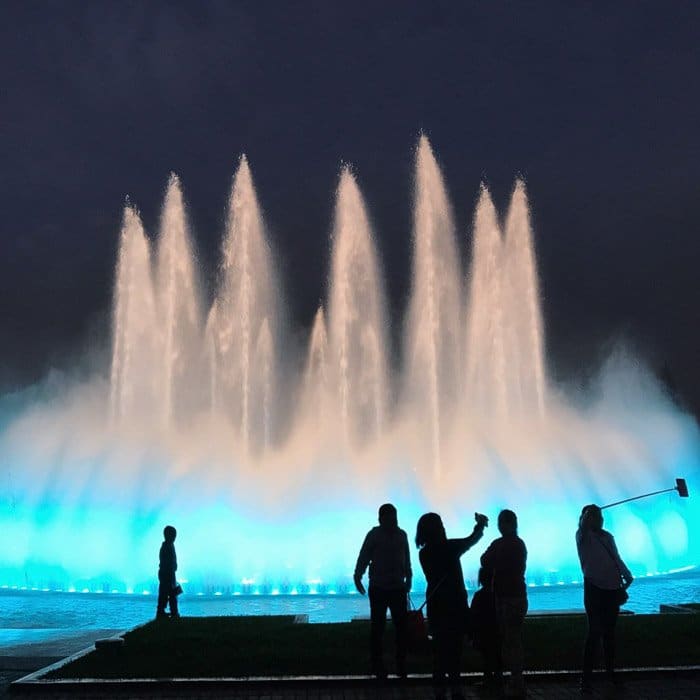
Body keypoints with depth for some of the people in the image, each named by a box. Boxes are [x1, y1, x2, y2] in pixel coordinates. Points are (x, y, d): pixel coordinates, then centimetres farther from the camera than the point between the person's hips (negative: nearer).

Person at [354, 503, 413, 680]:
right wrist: (358, 577, -13)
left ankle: (401, 667, 14)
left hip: (398, 588, 4)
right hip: (378, 589, -3)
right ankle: (378, 667, 12)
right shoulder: (374, 535, -6)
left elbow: (406, 560, 14)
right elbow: (363, 557, -7)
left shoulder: (401, 535, 6)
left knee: (401, 627, 4)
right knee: (377, 627, 4)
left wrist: (408, 579, 16)